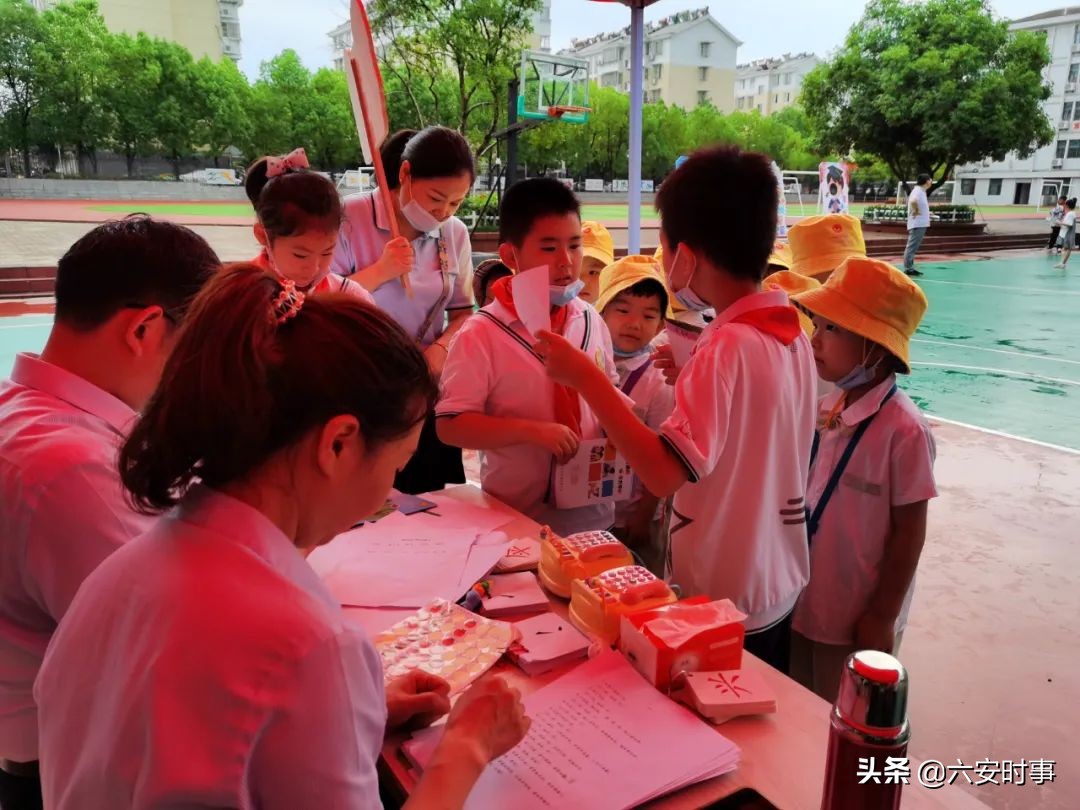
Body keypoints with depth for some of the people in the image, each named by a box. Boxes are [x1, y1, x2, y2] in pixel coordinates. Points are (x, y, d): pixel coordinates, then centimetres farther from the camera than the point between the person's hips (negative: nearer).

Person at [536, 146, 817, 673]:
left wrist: (585, 377, -26)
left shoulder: (728, 347, -25)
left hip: (721, 605, -8)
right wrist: (693, 378, 7)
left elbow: (664, 473, -31)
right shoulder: (793, 332, 0)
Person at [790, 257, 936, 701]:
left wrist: (883, 617, -12)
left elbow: (909, 531, -16)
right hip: (803, 604, 6)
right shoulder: (826, 408, -3)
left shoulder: (903, 429, -22)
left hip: (856, 620, -6)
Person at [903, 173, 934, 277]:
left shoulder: (921, 191, 16)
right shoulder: (918, 191, -15)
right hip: (918, 224, -10)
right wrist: (916, 211, -22)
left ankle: (910, 267, 17)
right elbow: (913, 201, -35)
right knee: (912, 247, -8)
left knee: (913, 247, 12)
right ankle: (908, 268, -7)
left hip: (920, 224, 10)